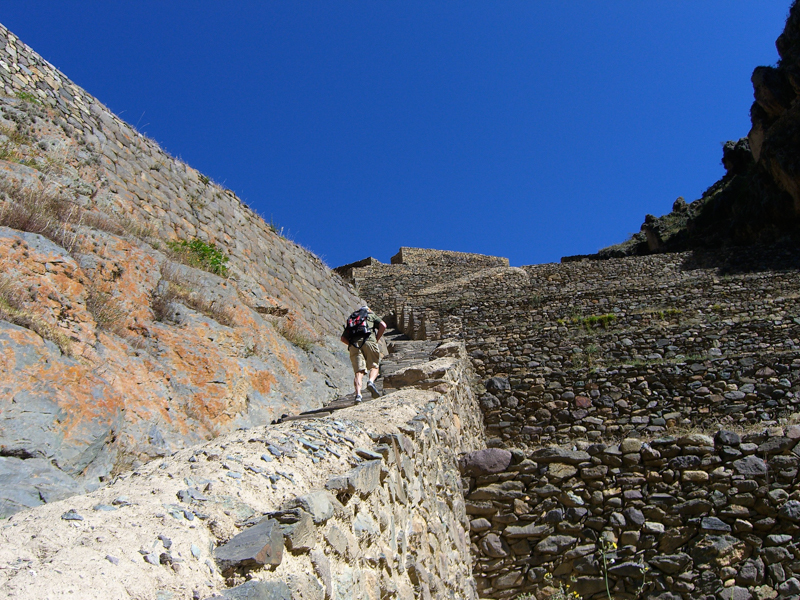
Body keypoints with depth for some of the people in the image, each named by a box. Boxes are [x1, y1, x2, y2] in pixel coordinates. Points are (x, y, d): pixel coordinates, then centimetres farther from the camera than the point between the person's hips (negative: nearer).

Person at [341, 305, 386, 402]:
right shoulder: (372, 315, 26)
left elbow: (343, 338, 23)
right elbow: (383, 325, 6)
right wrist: (376, 340, 10)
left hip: (354, 344, 2)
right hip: (369, 341, -2)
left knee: (359, 371, -3)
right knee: (374, 367, 8)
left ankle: (358, 394, -24)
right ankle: (371, 382, -23)